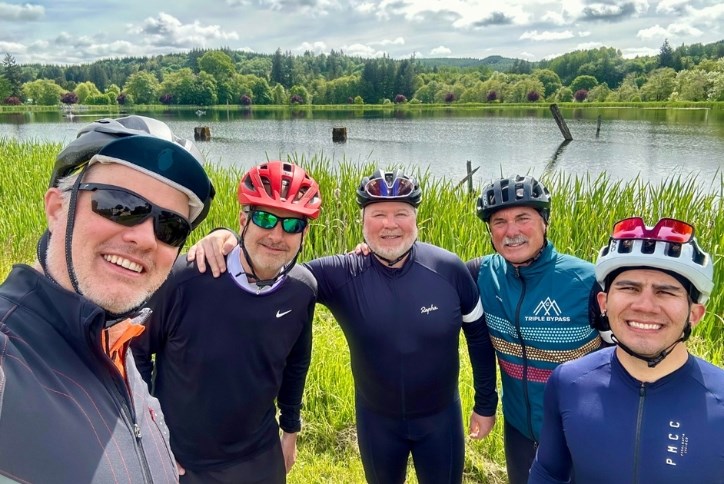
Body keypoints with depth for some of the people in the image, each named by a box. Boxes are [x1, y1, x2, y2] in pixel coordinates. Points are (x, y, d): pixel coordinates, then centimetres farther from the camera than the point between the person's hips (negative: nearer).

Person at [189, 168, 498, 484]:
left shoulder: (448, 268, -18)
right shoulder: (341, 274, -19)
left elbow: (479, 335, -5)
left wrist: (485, 403, 1)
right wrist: (229, 240, -37)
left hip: (441, 416, 0)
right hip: (377, 419, 0)